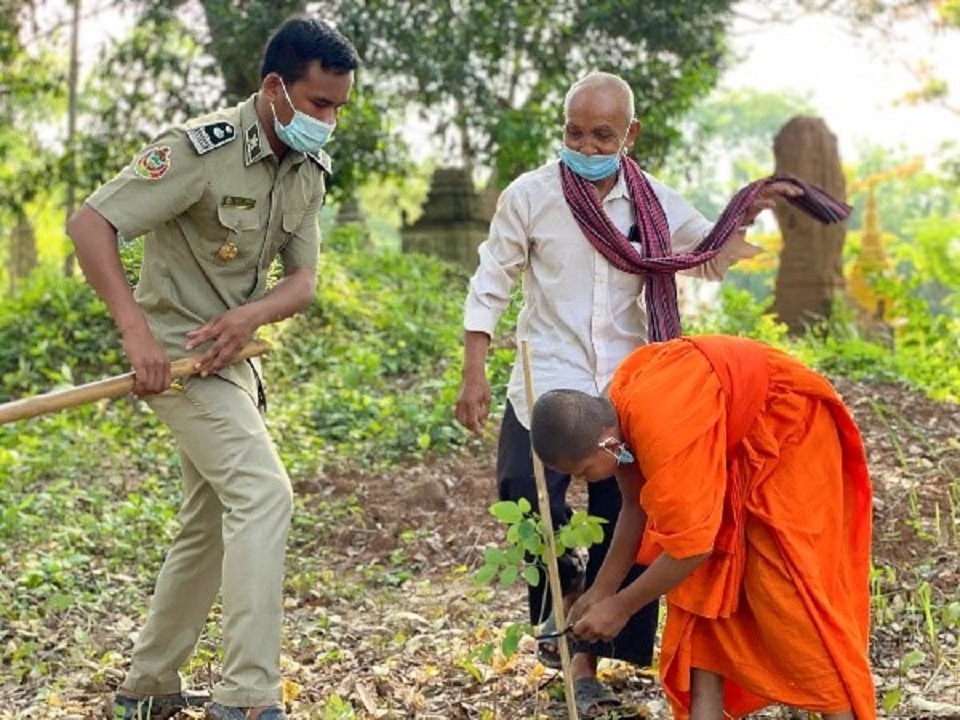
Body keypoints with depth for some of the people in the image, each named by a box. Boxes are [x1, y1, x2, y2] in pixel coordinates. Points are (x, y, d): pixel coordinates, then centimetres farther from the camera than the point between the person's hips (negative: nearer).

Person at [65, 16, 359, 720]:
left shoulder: (309, 170, 3)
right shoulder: (203, 149, -20)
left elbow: (303, 279, 2)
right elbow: (90, 223, -22)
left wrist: (250, 316, -20)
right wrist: (135, 331, -30)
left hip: (232, 354, 9)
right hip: (178, 352, -9)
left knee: (210, 526, 15)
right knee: (263, 494, -21)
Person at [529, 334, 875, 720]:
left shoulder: (663, 433, -37)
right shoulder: (614, 411, -9)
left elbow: (690, 545, -30)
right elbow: (637, 504, 5)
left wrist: (620, 606, -18)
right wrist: (601, 589, 6)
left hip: (791, 437, -9)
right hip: (733, 447, 9)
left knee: (786, 591, -10)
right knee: (702, 584, 4)